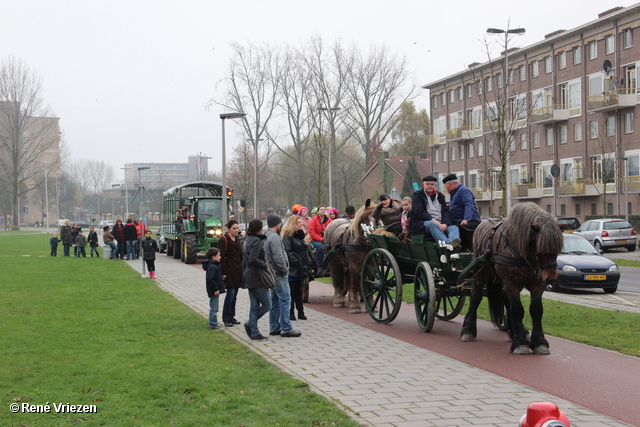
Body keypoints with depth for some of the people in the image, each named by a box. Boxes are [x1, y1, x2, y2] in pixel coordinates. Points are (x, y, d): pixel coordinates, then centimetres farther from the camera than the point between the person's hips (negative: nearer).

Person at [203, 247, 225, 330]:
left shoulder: (214, 266, 13)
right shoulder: (212, 267, -21)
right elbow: (210, 279, -27)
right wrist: (216, 289, -24)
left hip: (215, 291, 11)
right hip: (214, 292, -11)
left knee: (214, 308, 18)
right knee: (214, 308, -3)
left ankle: (214, 323, 28)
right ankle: (213, 325, 3)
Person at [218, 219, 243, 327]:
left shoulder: (237, 240, 15)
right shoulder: (224, 240, -8)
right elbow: (222, 257, -12)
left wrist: (242, 269, 15)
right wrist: (223, 273, -17)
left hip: (238, 270, 7)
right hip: (229, 270, -7)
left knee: (234, 295, 9)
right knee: (230, 294, -9)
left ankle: (231, 317, 16)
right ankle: (226, 319, -2)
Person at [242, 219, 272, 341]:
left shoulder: (247, 241, 15)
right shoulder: (256, 241, -14)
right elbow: (253, 260, -25)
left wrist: (245, 276, 23)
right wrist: (265, 265, -13)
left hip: (249, 278, 10)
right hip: (257, 278, -10)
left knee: (254, 306, 10)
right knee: (266, 305, -2)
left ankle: (254, 332, 9)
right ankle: (250, 324, -3)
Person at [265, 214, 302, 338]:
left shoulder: (267, 237, 14)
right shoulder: (274, 237, -17)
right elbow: (278, 258, -23)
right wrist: (285, 270, -11)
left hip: (273, 275, 10)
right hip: (279, 274, -10)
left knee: (275, 301, 14)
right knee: (285, 300, -7)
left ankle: (274, 328, 18)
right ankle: (286, 329, -7)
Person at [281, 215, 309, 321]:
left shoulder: (299, 235, 18)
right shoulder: (287, 236, -10)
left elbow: (305, 250, 21)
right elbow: (288, 252, -17)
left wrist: (306, 263, 10)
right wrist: (297, 263, -21)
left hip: (300, 269, 8)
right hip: (292, 269, -8)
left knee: (298, 291, 12)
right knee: (292, 291, -2)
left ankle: (300, 312, 16)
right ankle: (290, 313, 4)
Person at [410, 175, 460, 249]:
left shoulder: (440, 196, 24)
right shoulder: (417, 195, 10)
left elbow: (446, 211, 13)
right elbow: (419, 212, -5)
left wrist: (445, 224, -9)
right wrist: (433, 220, -17)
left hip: (441, 225, 5)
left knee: (454, 228, -22)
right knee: (431, 224, -38)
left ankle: (452, 242, -58)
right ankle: (446, 243, -60)